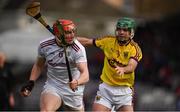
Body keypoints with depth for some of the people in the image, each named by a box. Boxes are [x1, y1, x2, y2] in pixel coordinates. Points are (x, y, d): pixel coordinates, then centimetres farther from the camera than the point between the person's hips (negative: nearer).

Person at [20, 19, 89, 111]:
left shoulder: (78, 49, -18)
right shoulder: (45, 45, -9)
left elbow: (85, 75, -29)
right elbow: (39, 65, 13)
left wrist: (76, 82, -50)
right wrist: (30, 83, 2)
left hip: (73, 90, 0)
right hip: (52, 86, 0)